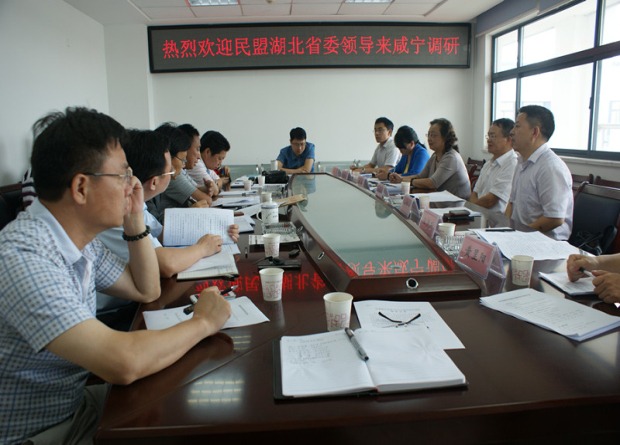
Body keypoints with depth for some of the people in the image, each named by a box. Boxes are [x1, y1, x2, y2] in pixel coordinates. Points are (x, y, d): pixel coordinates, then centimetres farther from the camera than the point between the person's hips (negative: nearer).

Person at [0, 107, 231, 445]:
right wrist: (202, 322, -22)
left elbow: (146, 291, 11)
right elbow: (123, 363, -38)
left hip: (75, 402, 8)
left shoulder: (81, 239, -2)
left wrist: (135, 221, -2)